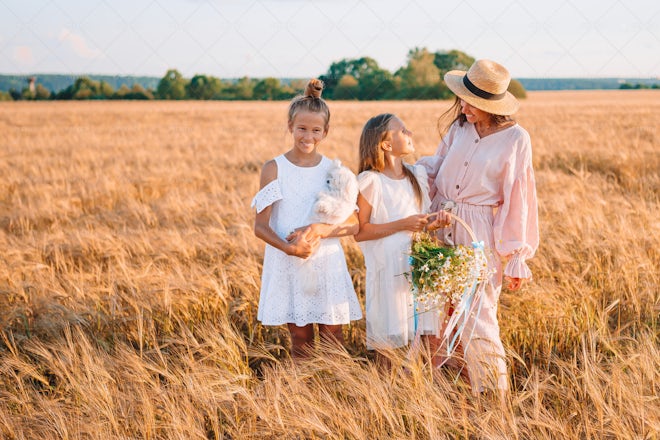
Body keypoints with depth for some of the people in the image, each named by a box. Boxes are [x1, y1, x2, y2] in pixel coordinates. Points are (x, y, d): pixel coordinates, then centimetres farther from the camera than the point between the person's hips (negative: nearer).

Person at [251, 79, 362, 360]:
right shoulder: (274, 169, -4)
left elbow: (353, 224, 0)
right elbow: (260, 226, -6)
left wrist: (319, 230, -17)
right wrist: (289, 247, -22)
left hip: (328, 264, 1)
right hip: (288, 266, -1)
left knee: (332, 335, 5)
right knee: (300, 338, 7)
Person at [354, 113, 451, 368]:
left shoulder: (417, 175, 10)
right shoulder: (370, 181, -9)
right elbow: (360, 232, -12)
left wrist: (435, 223, -3)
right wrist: (402, 225, -17)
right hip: (389, 268, -5)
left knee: (430, 337, 3)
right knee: (389, 340, 2)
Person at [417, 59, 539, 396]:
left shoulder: (515, 139, -9)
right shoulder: (460, 128, 4)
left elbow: (517, 202, -7)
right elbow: (433, 170, 16)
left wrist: (516, 258, -6)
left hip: (480, 237, -5)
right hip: (441, 228, 5)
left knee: (476, 316, -5)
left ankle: (492, 394, 10)